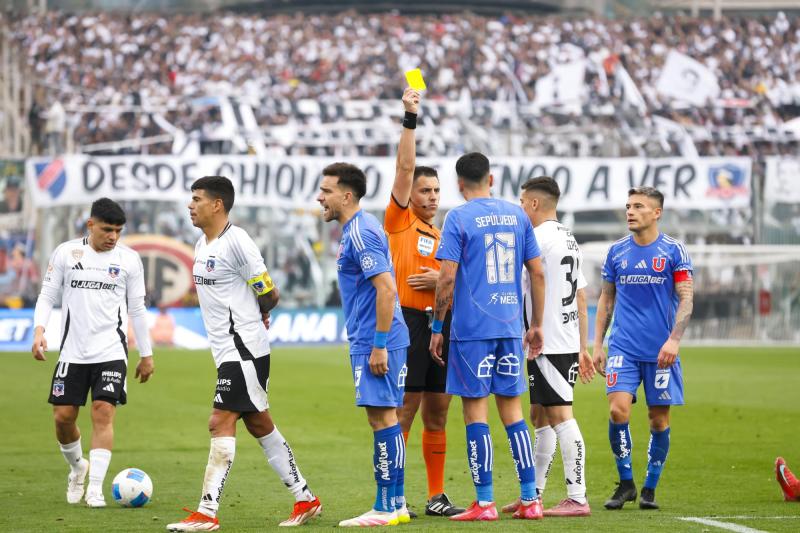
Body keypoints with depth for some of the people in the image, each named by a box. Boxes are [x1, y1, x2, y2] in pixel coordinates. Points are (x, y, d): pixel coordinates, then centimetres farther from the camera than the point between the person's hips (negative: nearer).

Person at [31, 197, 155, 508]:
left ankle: (95, 488, -11)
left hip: (111, 351, -1)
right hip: (72, 351, 1)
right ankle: (77, 468, 30)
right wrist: (39, 330, -11)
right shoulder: (66, 253, 3)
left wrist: (146, 354, 11)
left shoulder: (129, 259, 4)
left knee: (103, 413, -13)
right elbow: (47, 296, 6)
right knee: (63, 416, 2)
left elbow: (137, 310, 10)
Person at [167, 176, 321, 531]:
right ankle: (305, 499, 20)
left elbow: (269, 296, -10)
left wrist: (256, 316, 9)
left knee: (220, 424, -12)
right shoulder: (203, 245, 14)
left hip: (243, 348, -10)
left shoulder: (236, 242, -15)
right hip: (228, 350, 10)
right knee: (259, 424, 13)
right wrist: (257, 316, 9)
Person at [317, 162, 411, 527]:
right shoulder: (355, 230, 17)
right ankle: (393, 505, 14)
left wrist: (379, 345, -22)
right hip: (368, 342, 10)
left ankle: (388, 507, -6)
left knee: (383, 418, -8)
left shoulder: (360, 233, -15)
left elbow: (386, 288, -22)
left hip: (375, 343, -10)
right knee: (382, 419, 11)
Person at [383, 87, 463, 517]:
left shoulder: (444, 236, 18)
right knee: (404, 411, -7)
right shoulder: (399, 222, 2)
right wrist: (410, 118, -12)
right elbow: (405, 167, -7)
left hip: (441, 324, 6)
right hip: (408, 323, -6)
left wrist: (441, 280, -4)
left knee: (437, 413, 8)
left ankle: (436, 496, 13)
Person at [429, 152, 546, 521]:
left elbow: (448, 278, -11)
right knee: (512, 410, 10)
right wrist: (536, 325, 17)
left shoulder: (458, 218, -6)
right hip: (511, 327, 5)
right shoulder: (517, 215, 9)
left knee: (475, 411, 0)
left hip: (472, 328, -5)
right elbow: (537, 273, 10)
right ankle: (530, 500, 8)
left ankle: (485, 503, 0)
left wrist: (437, 328, -2)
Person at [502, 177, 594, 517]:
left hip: (547, 345, -10)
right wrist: (582, 348, 24)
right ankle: (533, 495, 20)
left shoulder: (540, 238, -12)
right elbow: (581, 298, 21)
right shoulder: (570, 240, 18)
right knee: (540, 417, 14)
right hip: (568, 343, 10)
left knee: (560, 415, -10)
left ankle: (577, 498, -13)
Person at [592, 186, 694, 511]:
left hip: (660, 350, -2)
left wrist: (674, 339, -16)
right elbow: (606, 299, 15)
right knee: (618, 410, -13)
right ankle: (625, 483, 1)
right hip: (623, 347, 2)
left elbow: (685, 299, -4)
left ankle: (650, 489, 16)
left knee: (659, 419, 2)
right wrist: (597, 345, 10)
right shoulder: (617, 252, 8)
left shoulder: (673, 250, -1)